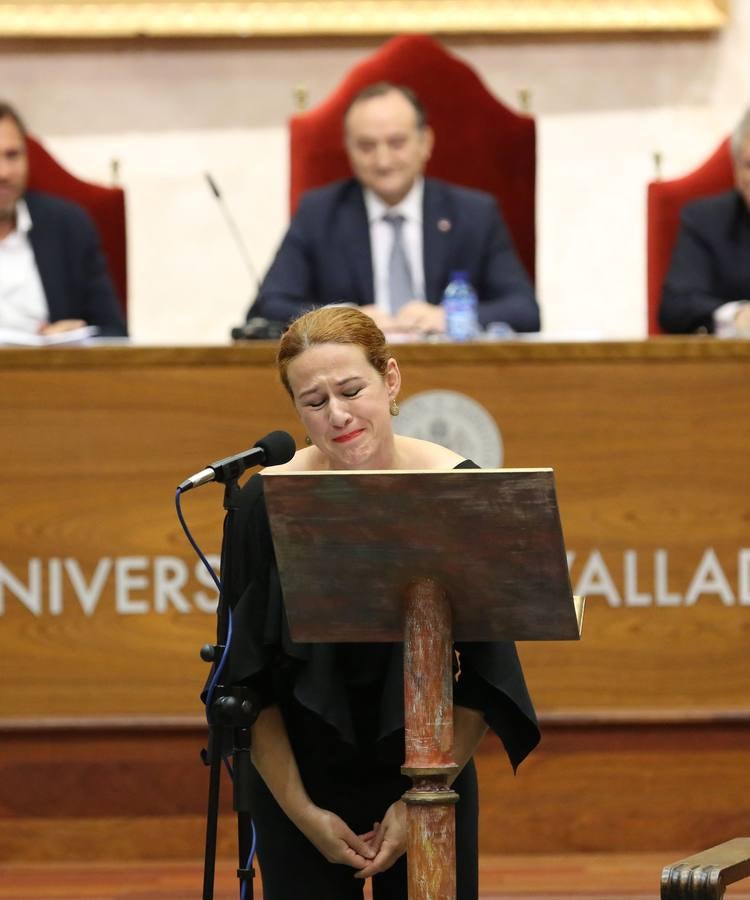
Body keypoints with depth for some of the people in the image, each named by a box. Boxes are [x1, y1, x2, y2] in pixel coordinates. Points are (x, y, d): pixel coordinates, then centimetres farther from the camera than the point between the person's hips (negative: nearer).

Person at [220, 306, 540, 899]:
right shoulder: (269, 503, -12)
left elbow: (485, 672, -6)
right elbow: (250, 682, -7)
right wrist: (300, 810, -9)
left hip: (430, 777, 1)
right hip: (303, 779, -1)